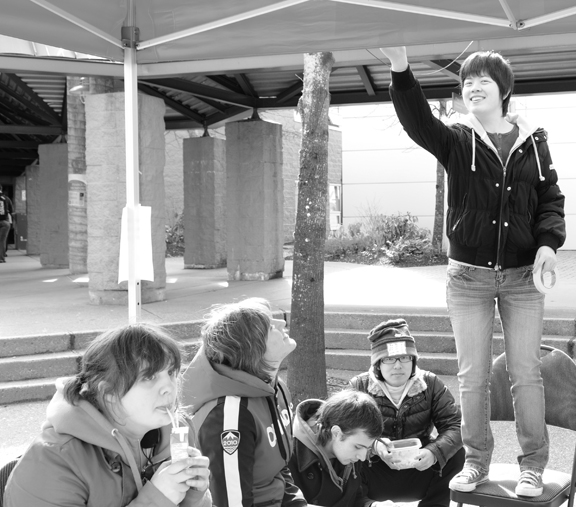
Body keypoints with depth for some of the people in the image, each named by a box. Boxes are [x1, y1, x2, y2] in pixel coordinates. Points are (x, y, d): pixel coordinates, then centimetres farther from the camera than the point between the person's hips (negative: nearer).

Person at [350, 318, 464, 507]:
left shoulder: (431, 384, 0)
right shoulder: (359, 387, -4)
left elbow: (455, 426, -10)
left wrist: (434, 452, -30)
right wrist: (373, 445, -36)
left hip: (419, 469, 2)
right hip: (374, 474, -2)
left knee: (458, 454, -22)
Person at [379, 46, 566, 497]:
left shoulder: (533, 142, 4)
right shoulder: (457, 142, -1)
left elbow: (551, 199, 6)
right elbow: (418, 121, -20)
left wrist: (548, 242, -13)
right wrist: (401, 69, -36)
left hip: (523, 276, 0)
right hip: (468, 277, 0)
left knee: (526, 374, 4)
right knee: (473, 376, 7)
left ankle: (533, 465, 18)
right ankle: (476, 461, 22)